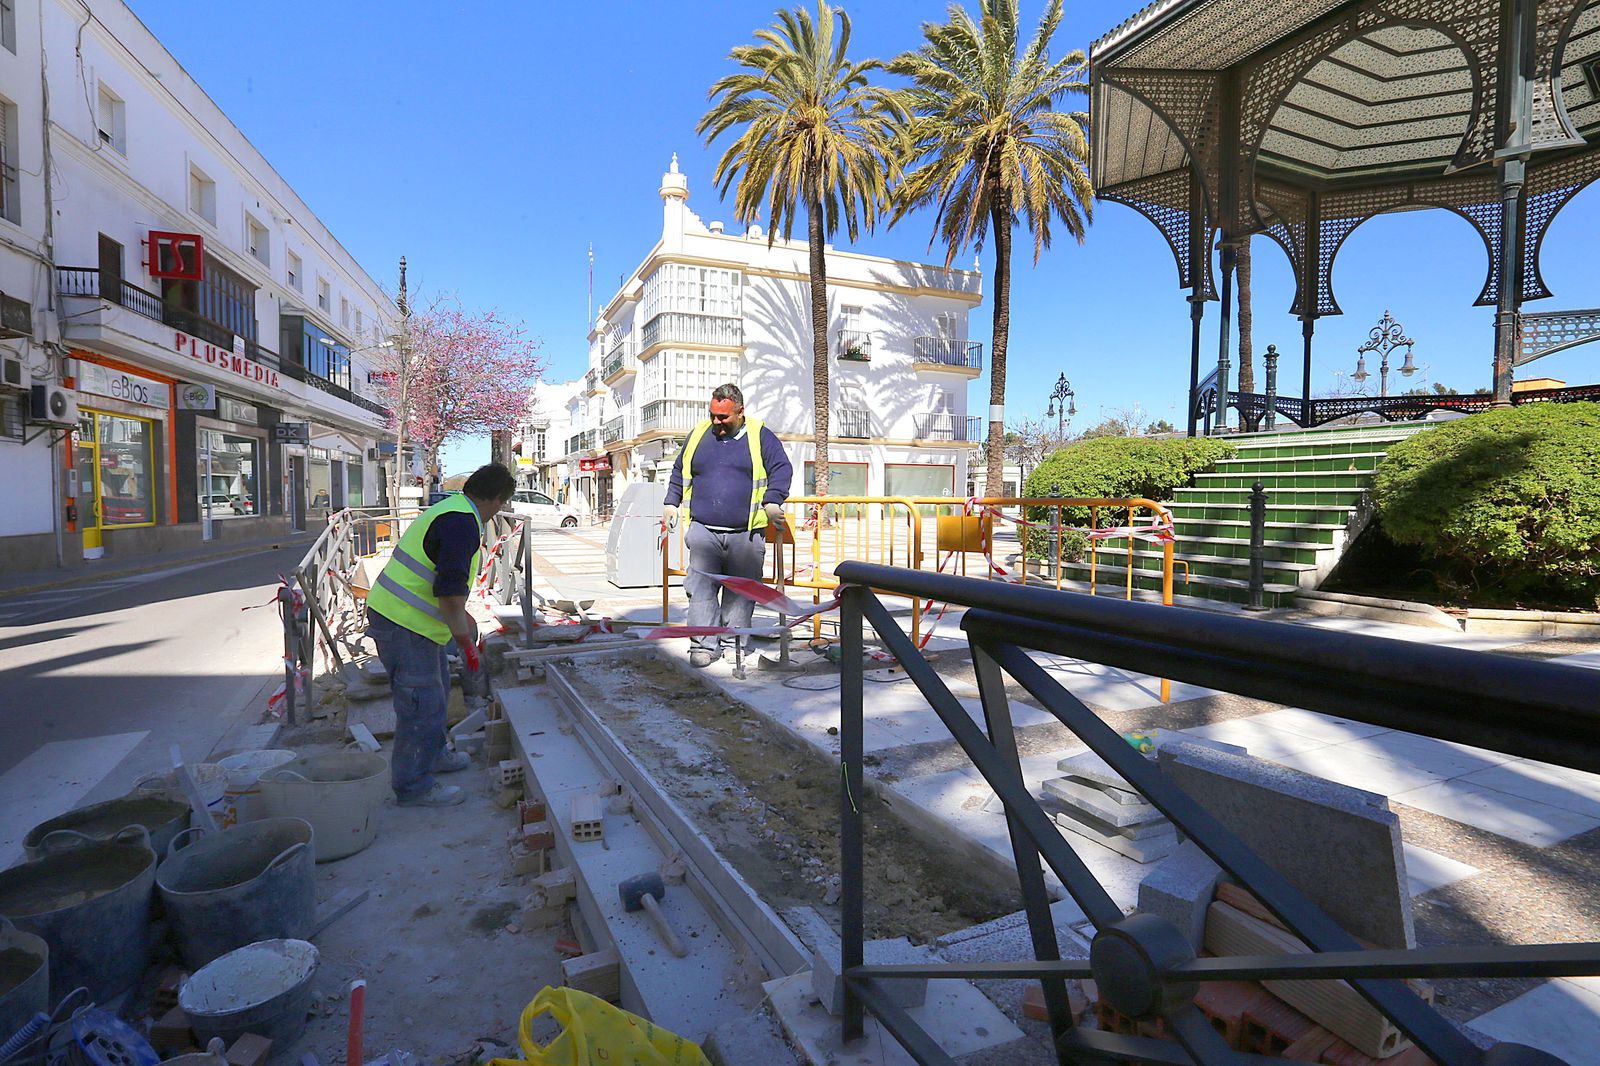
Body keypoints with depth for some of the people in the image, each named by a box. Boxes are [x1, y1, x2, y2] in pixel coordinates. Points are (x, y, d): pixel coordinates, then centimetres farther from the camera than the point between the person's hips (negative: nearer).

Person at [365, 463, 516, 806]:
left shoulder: (449, 509, 13)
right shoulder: (463, 524, -21)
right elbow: (450, 592, -26)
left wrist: (462, 616, 33)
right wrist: (465, 640, -15)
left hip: (391, 611, 11)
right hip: (404, 624, -11)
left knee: (436, 685, 23)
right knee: (423, 703, -1)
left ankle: (432, 755, 40)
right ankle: (413, 786, 12)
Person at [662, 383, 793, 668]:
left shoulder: (760, 436, 6)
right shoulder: (699, 434, 15)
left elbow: (782, 469, 1)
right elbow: (679, 472, 24)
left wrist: (772, 501, -13)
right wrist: (672, 503, 14)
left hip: (745, 533, -2)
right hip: (703, 530, 2)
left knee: (740, 592, 5)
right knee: (701, 589, -7)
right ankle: (706, 645, -1)